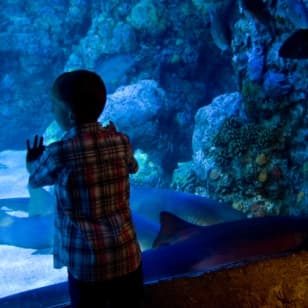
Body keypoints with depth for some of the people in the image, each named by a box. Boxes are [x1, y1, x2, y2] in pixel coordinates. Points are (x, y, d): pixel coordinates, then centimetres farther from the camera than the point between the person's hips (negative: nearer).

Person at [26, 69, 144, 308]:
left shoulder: (59, 152, -14)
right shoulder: (120, 141, -4)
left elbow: (36, 179, 6)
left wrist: (33, 162, 28)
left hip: (86, 260, -3)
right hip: (127, 253, 4)